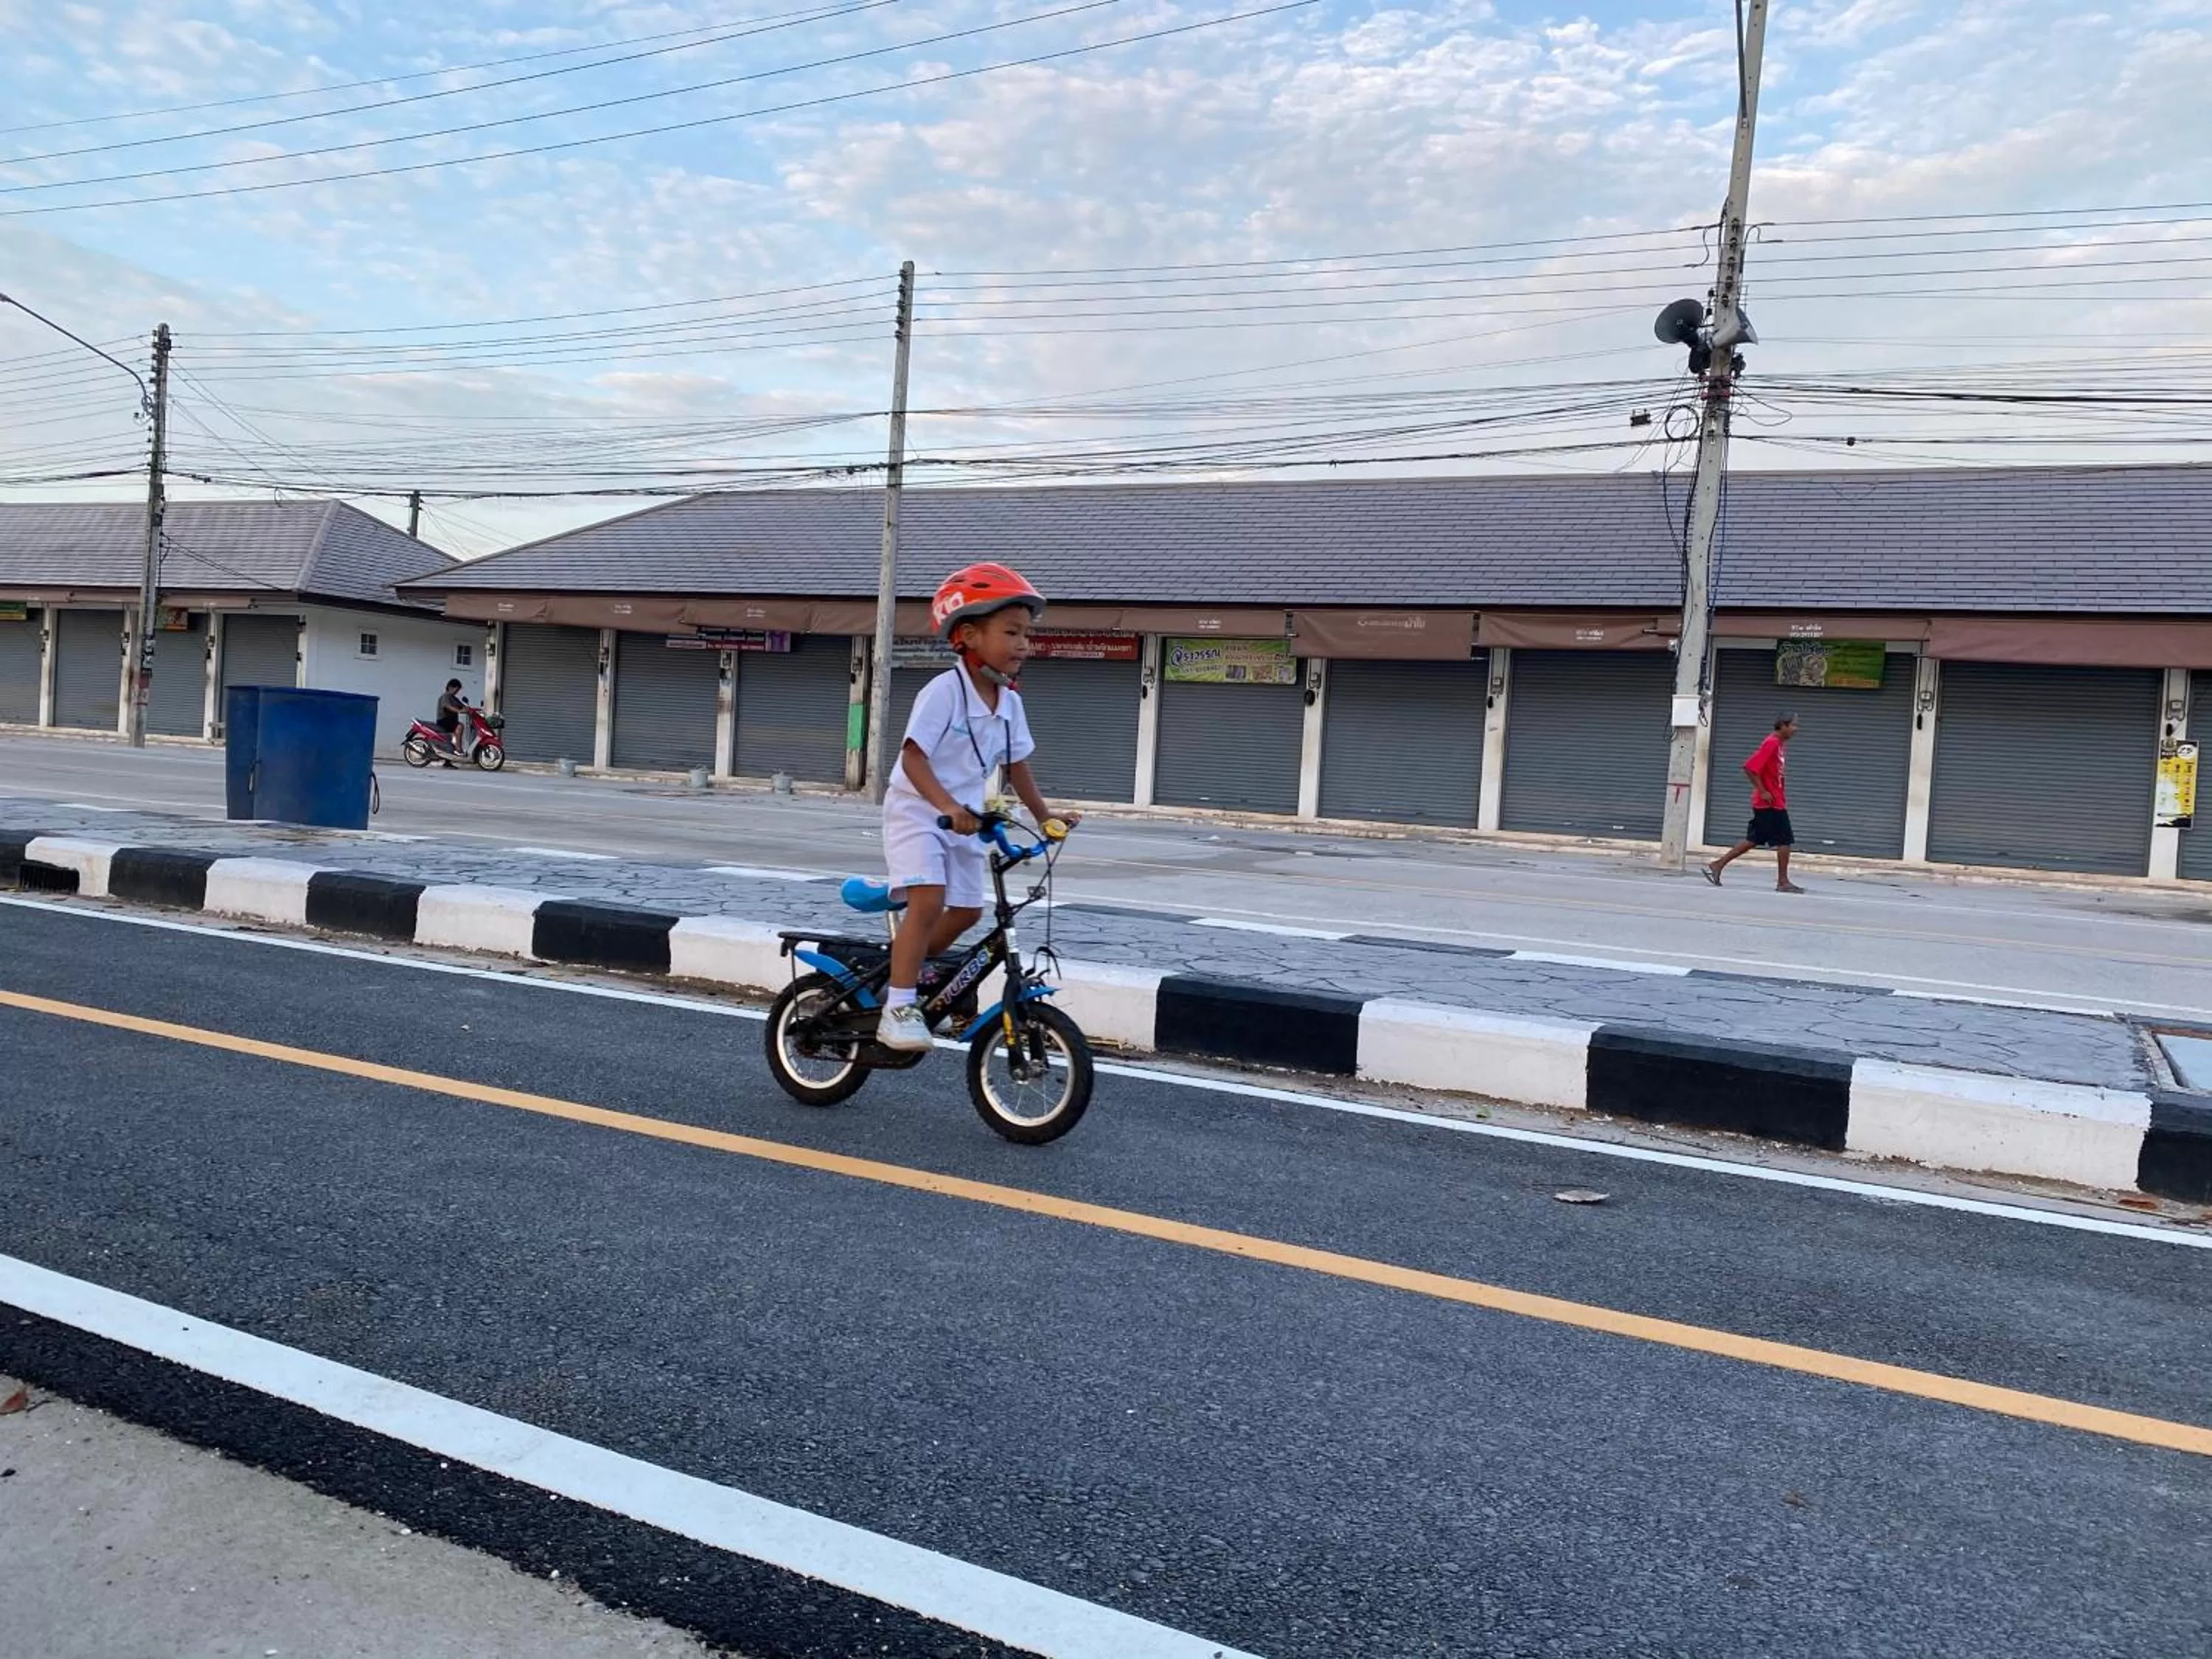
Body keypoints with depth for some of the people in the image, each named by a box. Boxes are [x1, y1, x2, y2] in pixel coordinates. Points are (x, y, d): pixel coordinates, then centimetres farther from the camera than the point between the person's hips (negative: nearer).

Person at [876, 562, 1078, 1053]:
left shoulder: (1010, 702, 0)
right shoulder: (944, 691, -21)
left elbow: (1015, 764, 11)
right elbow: (913, 756, -27)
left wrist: (1043, 815, 10)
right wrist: (947, 806, -39)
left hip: (964, 820, 8)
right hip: (917, 811, -7)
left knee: (967, 910, 9)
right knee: (928, 900, -23)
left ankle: (912, 972, 33)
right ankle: (898, 1007, -16)